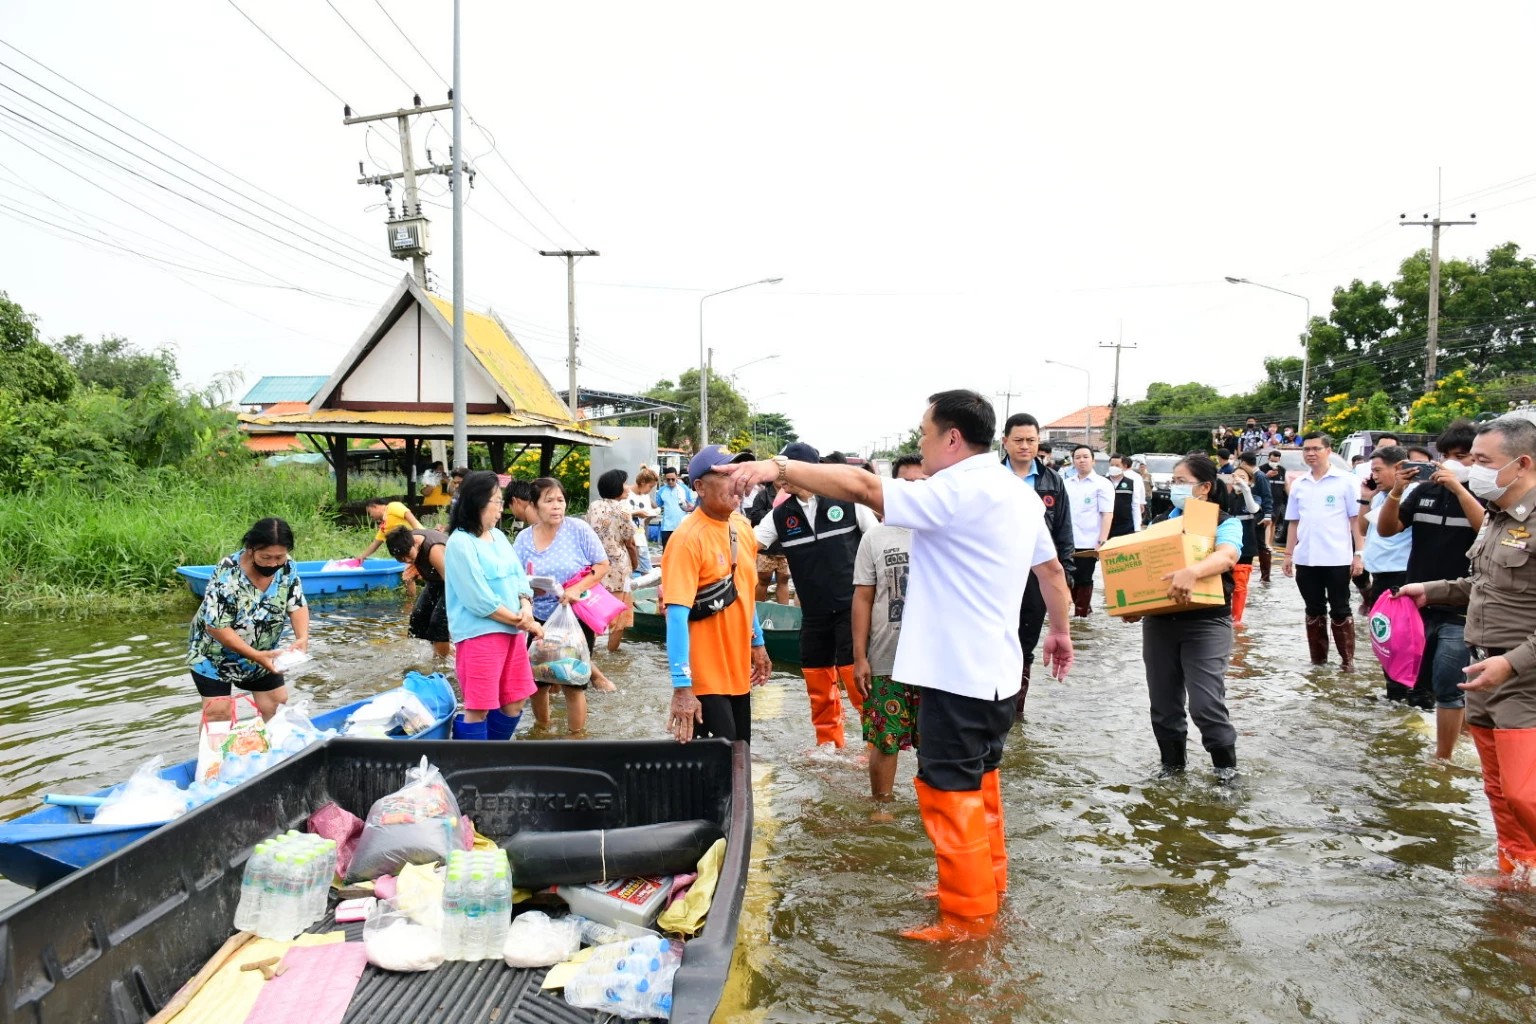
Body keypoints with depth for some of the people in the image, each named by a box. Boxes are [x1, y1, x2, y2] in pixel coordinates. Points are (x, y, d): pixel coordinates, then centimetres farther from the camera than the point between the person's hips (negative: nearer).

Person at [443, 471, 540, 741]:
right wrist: (520, 621, -11)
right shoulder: (460, 543, -13)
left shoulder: (498, 536, 12)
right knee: (478, 708, -2)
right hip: (478, 633, -8)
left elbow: (519, 576, 11)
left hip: (511, 631, 8)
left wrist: (526, 608, -9)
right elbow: (479, 600, -18)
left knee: (514, 702, 14)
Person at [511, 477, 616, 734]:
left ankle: (576, 736, 20)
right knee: (536, 680, 12)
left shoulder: (578, 529, -11)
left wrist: (577, 588, -21)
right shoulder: (523, 539, -3)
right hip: (540, 620, 3)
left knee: (572, 683, 2)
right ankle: (542, 730, 38)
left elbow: (603, 565, -8)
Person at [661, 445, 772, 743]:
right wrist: (682, 686, -29)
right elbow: (677, 613, -26)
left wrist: (757, 642, 20)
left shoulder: (742, 525, 3)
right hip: (704, 674, -8)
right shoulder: (688, 538, -21)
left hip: (738, 668, 8)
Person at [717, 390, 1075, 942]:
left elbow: (862, 486, -28)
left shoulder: (958, 491, -20)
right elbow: (1052, 569, 19)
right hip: (996, 669, 10)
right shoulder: (1019, 493, 9)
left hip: (958, 673, -10)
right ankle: (987, 885, 36)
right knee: (979, 782, 22)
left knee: (949, 793, 2)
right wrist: (1060, 630, 33)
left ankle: (967, 915, 13)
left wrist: (778, 467, -27)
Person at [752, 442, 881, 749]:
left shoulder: (847, 501, -8)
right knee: (817, 679, 12)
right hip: (814, 613, 5)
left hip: (852, 606, -4)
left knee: (857, 676, -5)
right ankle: (829, 741, 30)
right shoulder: (781, 515, 2)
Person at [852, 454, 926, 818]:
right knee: (885, 740, 7)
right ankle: (881, 808, 25)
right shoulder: (874, 538, 3)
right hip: (886, 662, 0)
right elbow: (863, 599, 3)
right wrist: (860, 657, -2)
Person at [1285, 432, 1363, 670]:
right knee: (1314, 610, 11)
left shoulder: (1346, 481, -3)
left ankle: (1347, 658, 14)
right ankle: (1318, 658, 19)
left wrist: (1358, 554, -8)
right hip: (1305, 559, 4)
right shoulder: (1298, 484, 9)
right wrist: (1288, 554, 10)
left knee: (1340, 610, 4)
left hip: (1337, 559, -4)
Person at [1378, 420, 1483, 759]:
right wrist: (1396, 492, -13)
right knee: (1417, 681, 13)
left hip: (1460, 611, -5)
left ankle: (1442, 761, 10)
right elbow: (1386, 529, 2)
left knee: (1447, 688, -3)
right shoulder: (1425, 491, 7)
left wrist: (1458, 488, -25)